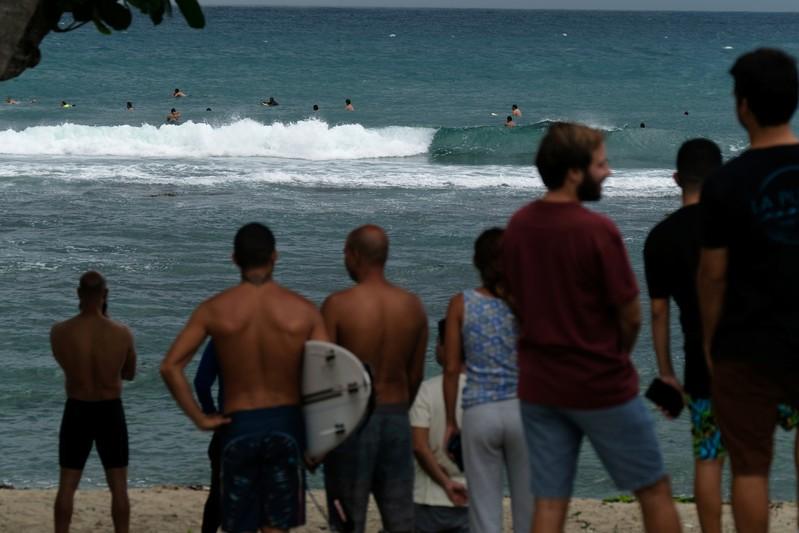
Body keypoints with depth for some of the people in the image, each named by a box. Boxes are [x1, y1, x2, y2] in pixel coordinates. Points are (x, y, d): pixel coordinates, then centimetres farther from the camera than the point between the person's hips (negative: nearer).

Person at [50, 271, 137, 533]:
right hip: (110, 412, -1)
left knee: (67, 485, 9)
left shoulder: (60, 332, -11)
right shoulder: (122, 334, -11)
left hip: (77, 412, 1)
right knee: (118, 485, 8)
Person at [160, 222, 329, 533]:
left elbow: (170, 367, -11)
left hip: (239, 426, 0)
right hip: (286, 425, 0)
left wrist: (199, 418, -5)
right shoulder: (303, 311, -5)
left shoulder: (214, 310, -4)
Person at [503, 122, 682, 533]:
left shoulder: (518, 225, 1)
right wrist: (618, 355, 7)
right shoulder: (597, 230, -19)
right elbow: (631, 315, -13)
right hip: (601, 387, -5)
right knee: (654, 491, 9)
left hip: (538, 387, 5)